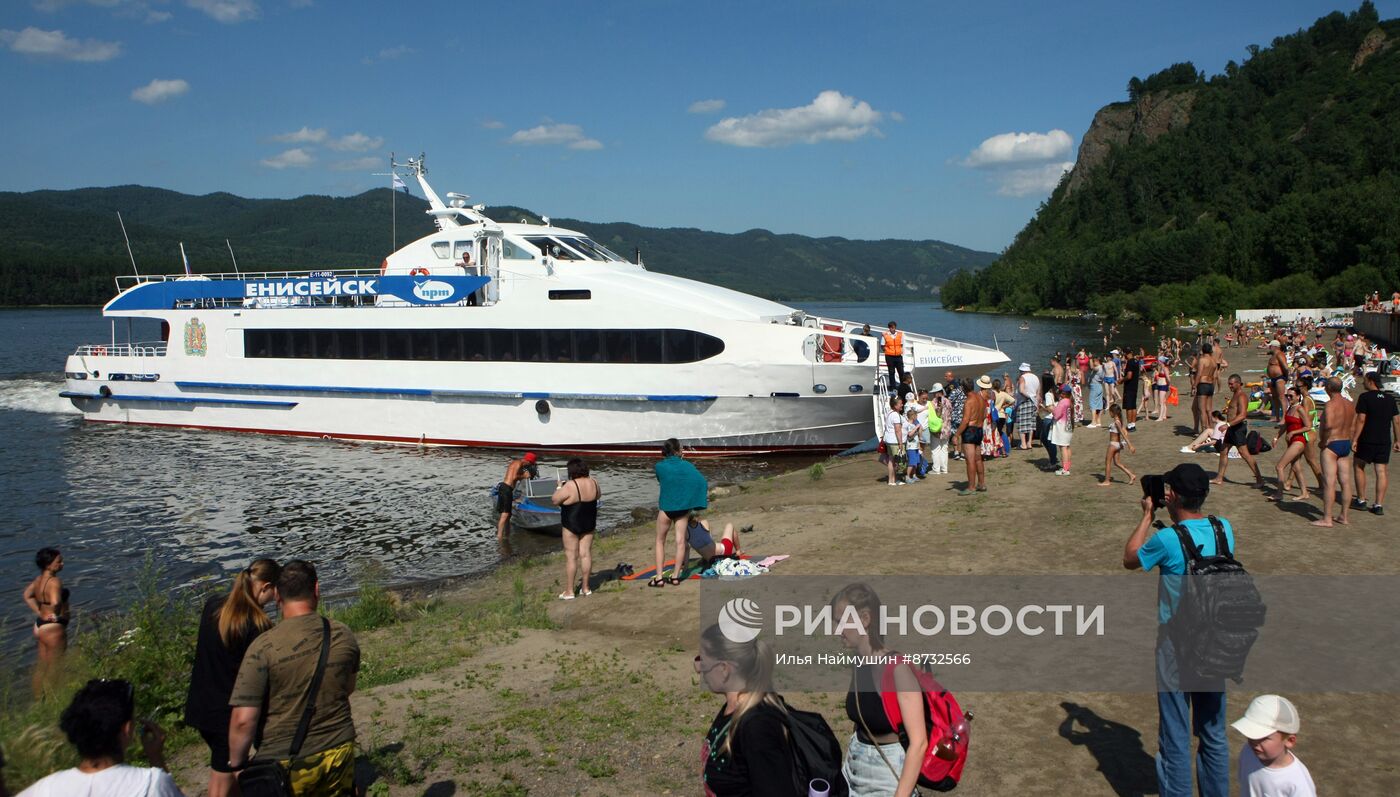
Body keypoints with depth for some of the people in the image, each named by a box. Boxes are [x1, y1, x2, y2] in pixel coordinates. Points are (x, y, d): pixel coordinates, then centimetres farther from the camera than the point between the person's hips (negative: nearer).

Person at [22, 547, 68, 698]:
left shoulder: (39, 579, 3)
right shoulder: (54, 581, -26)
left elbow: (27, 595, 15)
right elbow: (55, 602, -41)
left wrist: (39, 612, 9)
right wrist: (56, 615, -22)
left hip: (40, 626, 9)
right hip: (53, 628, -9)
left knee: (42, 667, 22)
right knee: (54, 669, 4)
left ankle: (38, 698, 35)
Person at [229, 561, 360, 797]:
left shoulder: (263, 646, -18)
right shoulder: (343, 635, -5)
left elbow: (243, 720, -18)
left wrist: (236, 764, -3)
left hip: (285, 766, -3)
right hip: (338, 755, 3)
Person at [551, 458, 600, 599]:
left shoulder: (570, 486, -23)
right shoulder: (593, 483, -4)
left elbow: (554, 500, -13)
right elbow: (598, 495, 16)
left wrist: (559, 488, 4)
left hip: (572, 524, -5)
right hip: (589, 523, 5)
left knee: (571, 556, 1)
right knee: (586, 553, 11)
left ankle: (569, 591, 7)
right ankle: (586, 588, 18)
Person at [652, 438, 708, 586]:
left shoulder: (659, 467, -7)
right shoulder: (687, 466, -4)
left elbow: (661, 482, 8)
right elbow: (703, 483, -9)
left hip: (666, 508, -1)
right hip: (683, 507, 1)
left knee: (660, 541, 11)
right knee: (680, 541, 7)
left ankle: (659, 577, 5)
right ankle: (675, 576, 9)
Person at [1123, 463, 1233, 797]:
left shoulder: (1167, 540, -21)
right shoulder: (1224, 529, -5)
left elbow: (1129, 559, -1)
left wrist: (1148, 515, 5)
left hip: (1177, 652, -5)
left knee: (1176, 741, 7)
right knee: (1214, 735, 20)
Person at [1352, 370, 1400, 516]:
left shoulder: (1365, 397, -9)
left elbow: (1361, 420, -14)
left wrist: (1354, 439, -12)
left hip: (1367, 440, -4)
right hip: (1385, 441, 4)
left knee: (1359, 466, 13)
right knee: (1382, 472, 4)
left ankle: (1361, 500, 15)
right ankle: (1379, 505, 1)